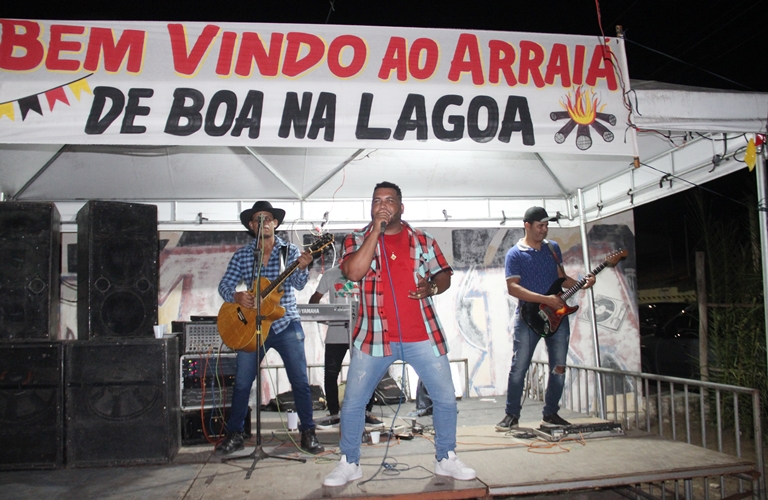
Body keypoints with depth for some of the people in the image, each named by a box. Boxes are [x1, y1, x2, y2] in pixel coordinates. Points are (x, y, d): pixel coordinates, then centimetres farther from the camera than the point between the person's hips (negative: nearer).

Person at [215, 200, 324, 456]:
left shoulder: (289, 250, 0)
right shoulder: (242, 255, 4)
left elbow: (298, 284, -11)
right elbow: (224, 285, 1)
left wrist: (301, 268, -33)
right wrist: (236, 296, -20)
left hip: (286, 323, -1)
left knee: (300, 381, -1)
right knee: (241, 383, 4)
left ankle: (308, 433, 12)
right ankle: (234, 435, 20)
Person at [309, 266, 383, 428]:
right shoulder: (330, 275, 9)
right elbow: (316, 297, 12)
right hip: (336, 332, 1)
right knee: (330, 374, 1)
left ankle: (367, 413, 15)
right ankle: (333, 414, 15)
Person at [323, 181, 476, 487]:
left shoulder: (423, 241, 9)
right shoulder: (357, 240, 3)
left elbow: (444, 276, 14)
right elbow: (353, 272, -15)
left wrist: (432, 286, -10)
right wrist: (376, 231, -14)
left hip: (422, 335, 2)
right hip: (375, 337, -1)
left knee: (446, 398, 5)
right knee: (352, 402, 2)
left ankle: (446, 459, 25)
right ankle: (349, 464, 22)